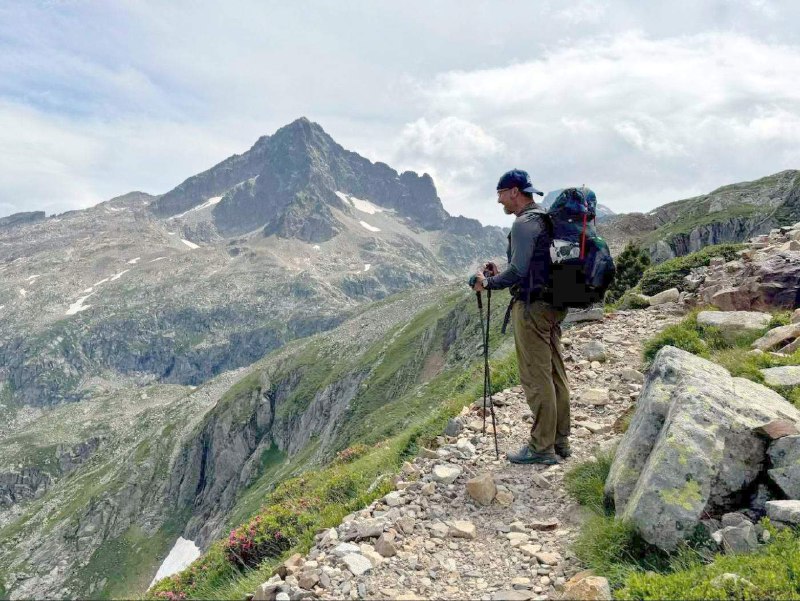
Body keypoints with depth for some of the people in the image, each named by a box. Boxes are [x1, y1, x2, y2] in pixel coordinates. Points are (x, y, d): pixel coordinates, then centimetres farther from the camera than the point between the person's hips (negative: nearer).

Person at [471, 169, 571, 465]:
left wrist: (488, 282, -7)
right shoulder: (546, 220, 16)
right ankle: (560, 440, 23)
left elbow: (518, 271, -22)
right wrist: (499, 273, 15)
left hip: (532, 307, -10)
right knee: (555, 374, 13)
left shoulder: (524, 223, -15)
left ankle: (541, 448, 5)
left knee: (536, 378, -3)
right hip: (554, 305, 10)